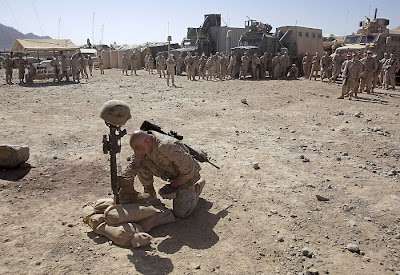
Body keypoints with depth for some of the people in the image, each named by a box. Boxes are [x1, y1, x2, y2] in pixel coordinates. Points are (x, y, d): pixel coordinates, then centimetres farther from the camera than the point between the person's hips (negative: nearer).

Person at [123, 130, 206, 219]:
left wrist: (180, 181, -18)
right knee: (141, 165, -16)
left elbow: (188, 166, -33)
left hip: (186, 175, -6)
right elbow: (133, 165, -5)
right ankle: (150, 195, 6)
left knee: (180, 213, -10)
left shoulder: (167, 148, -40)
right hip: (167, 171, 7)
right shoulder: (142, 144, -14)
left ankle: (197, 187, 14)